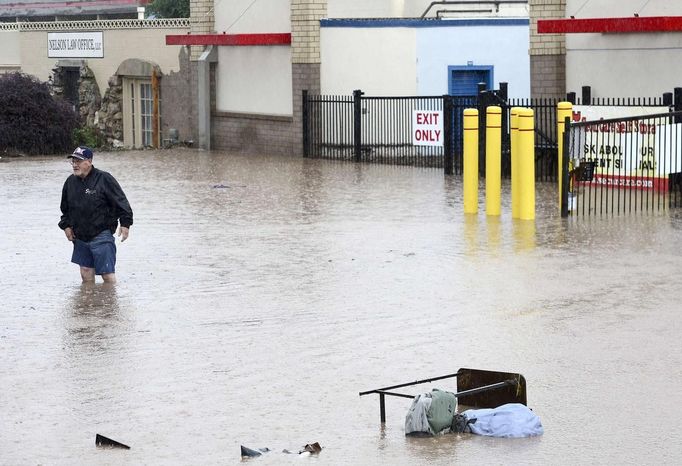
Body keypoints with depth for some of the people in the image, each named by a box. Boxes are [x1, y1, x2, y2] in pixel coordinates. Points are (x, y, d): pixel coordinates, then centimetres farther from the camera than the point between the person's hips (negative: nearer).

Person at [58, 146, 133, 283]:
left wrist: (125, 223, -10)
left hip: (101, 235, -6)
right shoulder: (70, 182, 9)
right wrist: (66, 225, 12)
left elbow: (121, 202, -7)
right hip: (80, 237, 6)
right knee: (86, 272, 7)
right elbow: (65, 209, 23)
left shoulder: (104, 179, -9)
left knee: (108, 274, -8)